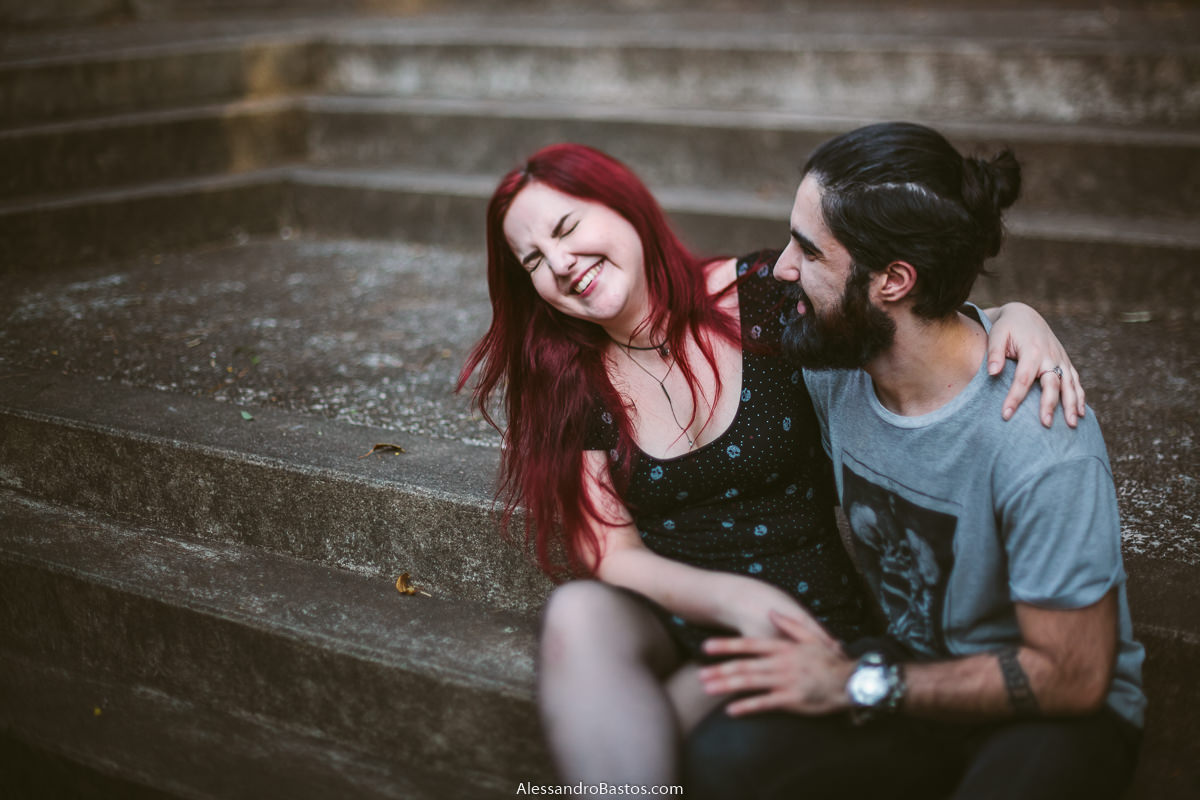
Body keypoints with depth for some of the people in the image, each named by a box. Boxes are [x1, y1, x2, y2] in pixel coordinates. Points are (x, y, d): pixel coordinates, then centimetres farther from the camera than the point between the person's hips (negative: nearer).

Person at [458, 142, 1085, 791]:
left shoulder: (764, 297, -7)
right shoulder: (569, 385, 1)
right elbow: (614, 556, -3)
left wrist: (1016, 315, -21)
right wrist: (733, 599, -20)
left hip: (804, 624, -3)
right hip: (661, 623, 3)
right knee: (578, 614, -32)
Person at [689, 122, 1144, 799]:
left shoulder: (1041, 444, -28)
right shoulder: (832, 363, -9)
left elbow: (1071, 676, -18)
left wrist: (859, 684, -17)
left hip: (1061, 712, -5)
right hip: (911, 661, 5)